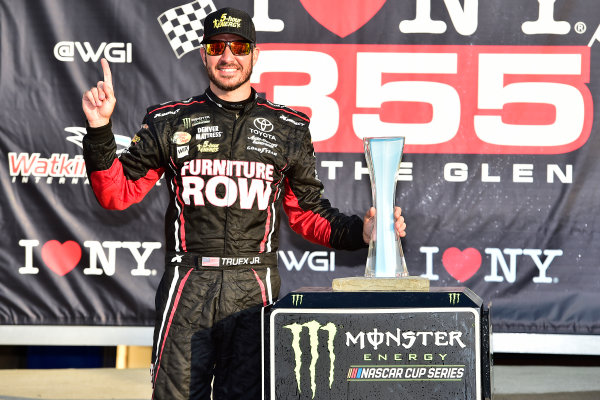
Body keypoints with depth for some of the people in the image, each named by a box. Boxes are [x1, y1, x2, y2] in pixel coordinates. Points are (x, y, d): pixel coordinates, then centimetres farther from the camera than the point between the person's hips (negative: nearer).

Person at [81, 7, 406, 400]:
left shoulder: (287, 129, 12)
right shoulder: (170, 122, 10)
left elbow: (307, 212, 15)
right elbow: (117, 193, 8)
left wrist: (360, 231, -2)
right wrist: (100, 132, -5)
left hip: (255, 291, 1)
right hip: (188, 289, 0)